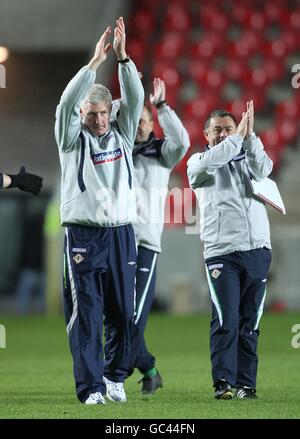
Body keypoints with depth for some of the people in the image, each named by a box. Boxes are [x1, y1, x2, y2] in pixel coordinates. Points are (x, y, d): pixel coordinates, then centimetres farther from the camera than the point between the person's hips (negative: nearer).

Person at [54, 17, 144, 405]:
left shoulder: (122, 136, 13)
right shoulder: (72, 140, 5)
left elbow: (134, 99, 1)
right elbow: (67, 102, -11)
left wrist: (123, 57, -11)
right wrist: (95, 62, -18)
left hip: (121, 234, 3)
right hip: (83, 235, -3)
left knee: (122, 312, 5)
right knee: (85, 314, -5)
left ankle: (115, 376, 21)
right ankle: (90, 386, -3)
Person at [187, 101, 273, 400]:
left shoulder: (247, 159, 19)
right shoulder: (197, 163, 12)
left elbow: (263, 169, -5)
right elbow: (209, 162, -13)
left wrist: (249, 135, -14)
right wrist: (238, 136, -8)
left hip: (257, 250, 3)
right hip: (221, 252, -3)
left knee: (249, 322, 3)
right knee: (226, 319, -13)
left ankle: (246, 383, 6)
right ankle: (223, 383, -13)